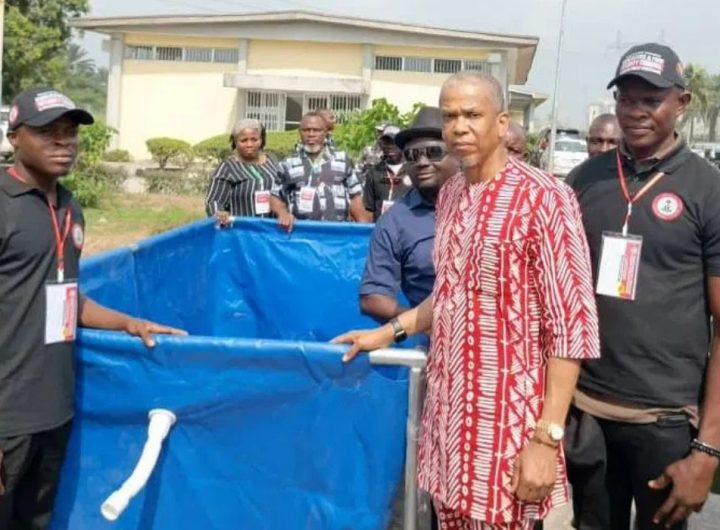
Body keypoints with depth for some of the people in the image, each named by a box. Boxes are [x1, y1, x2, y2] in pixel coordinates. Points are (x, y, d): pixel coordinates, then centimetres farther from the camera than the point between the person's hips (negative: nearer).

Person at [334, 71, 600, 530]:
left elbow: (572, 327, -16)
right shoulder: (451, 193, 8)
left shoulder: (544, 198, -14)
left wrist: (547, 437, -19)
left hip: (507, 420, -6)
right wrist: (387, 332, 11)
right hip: (447, 410, 7)